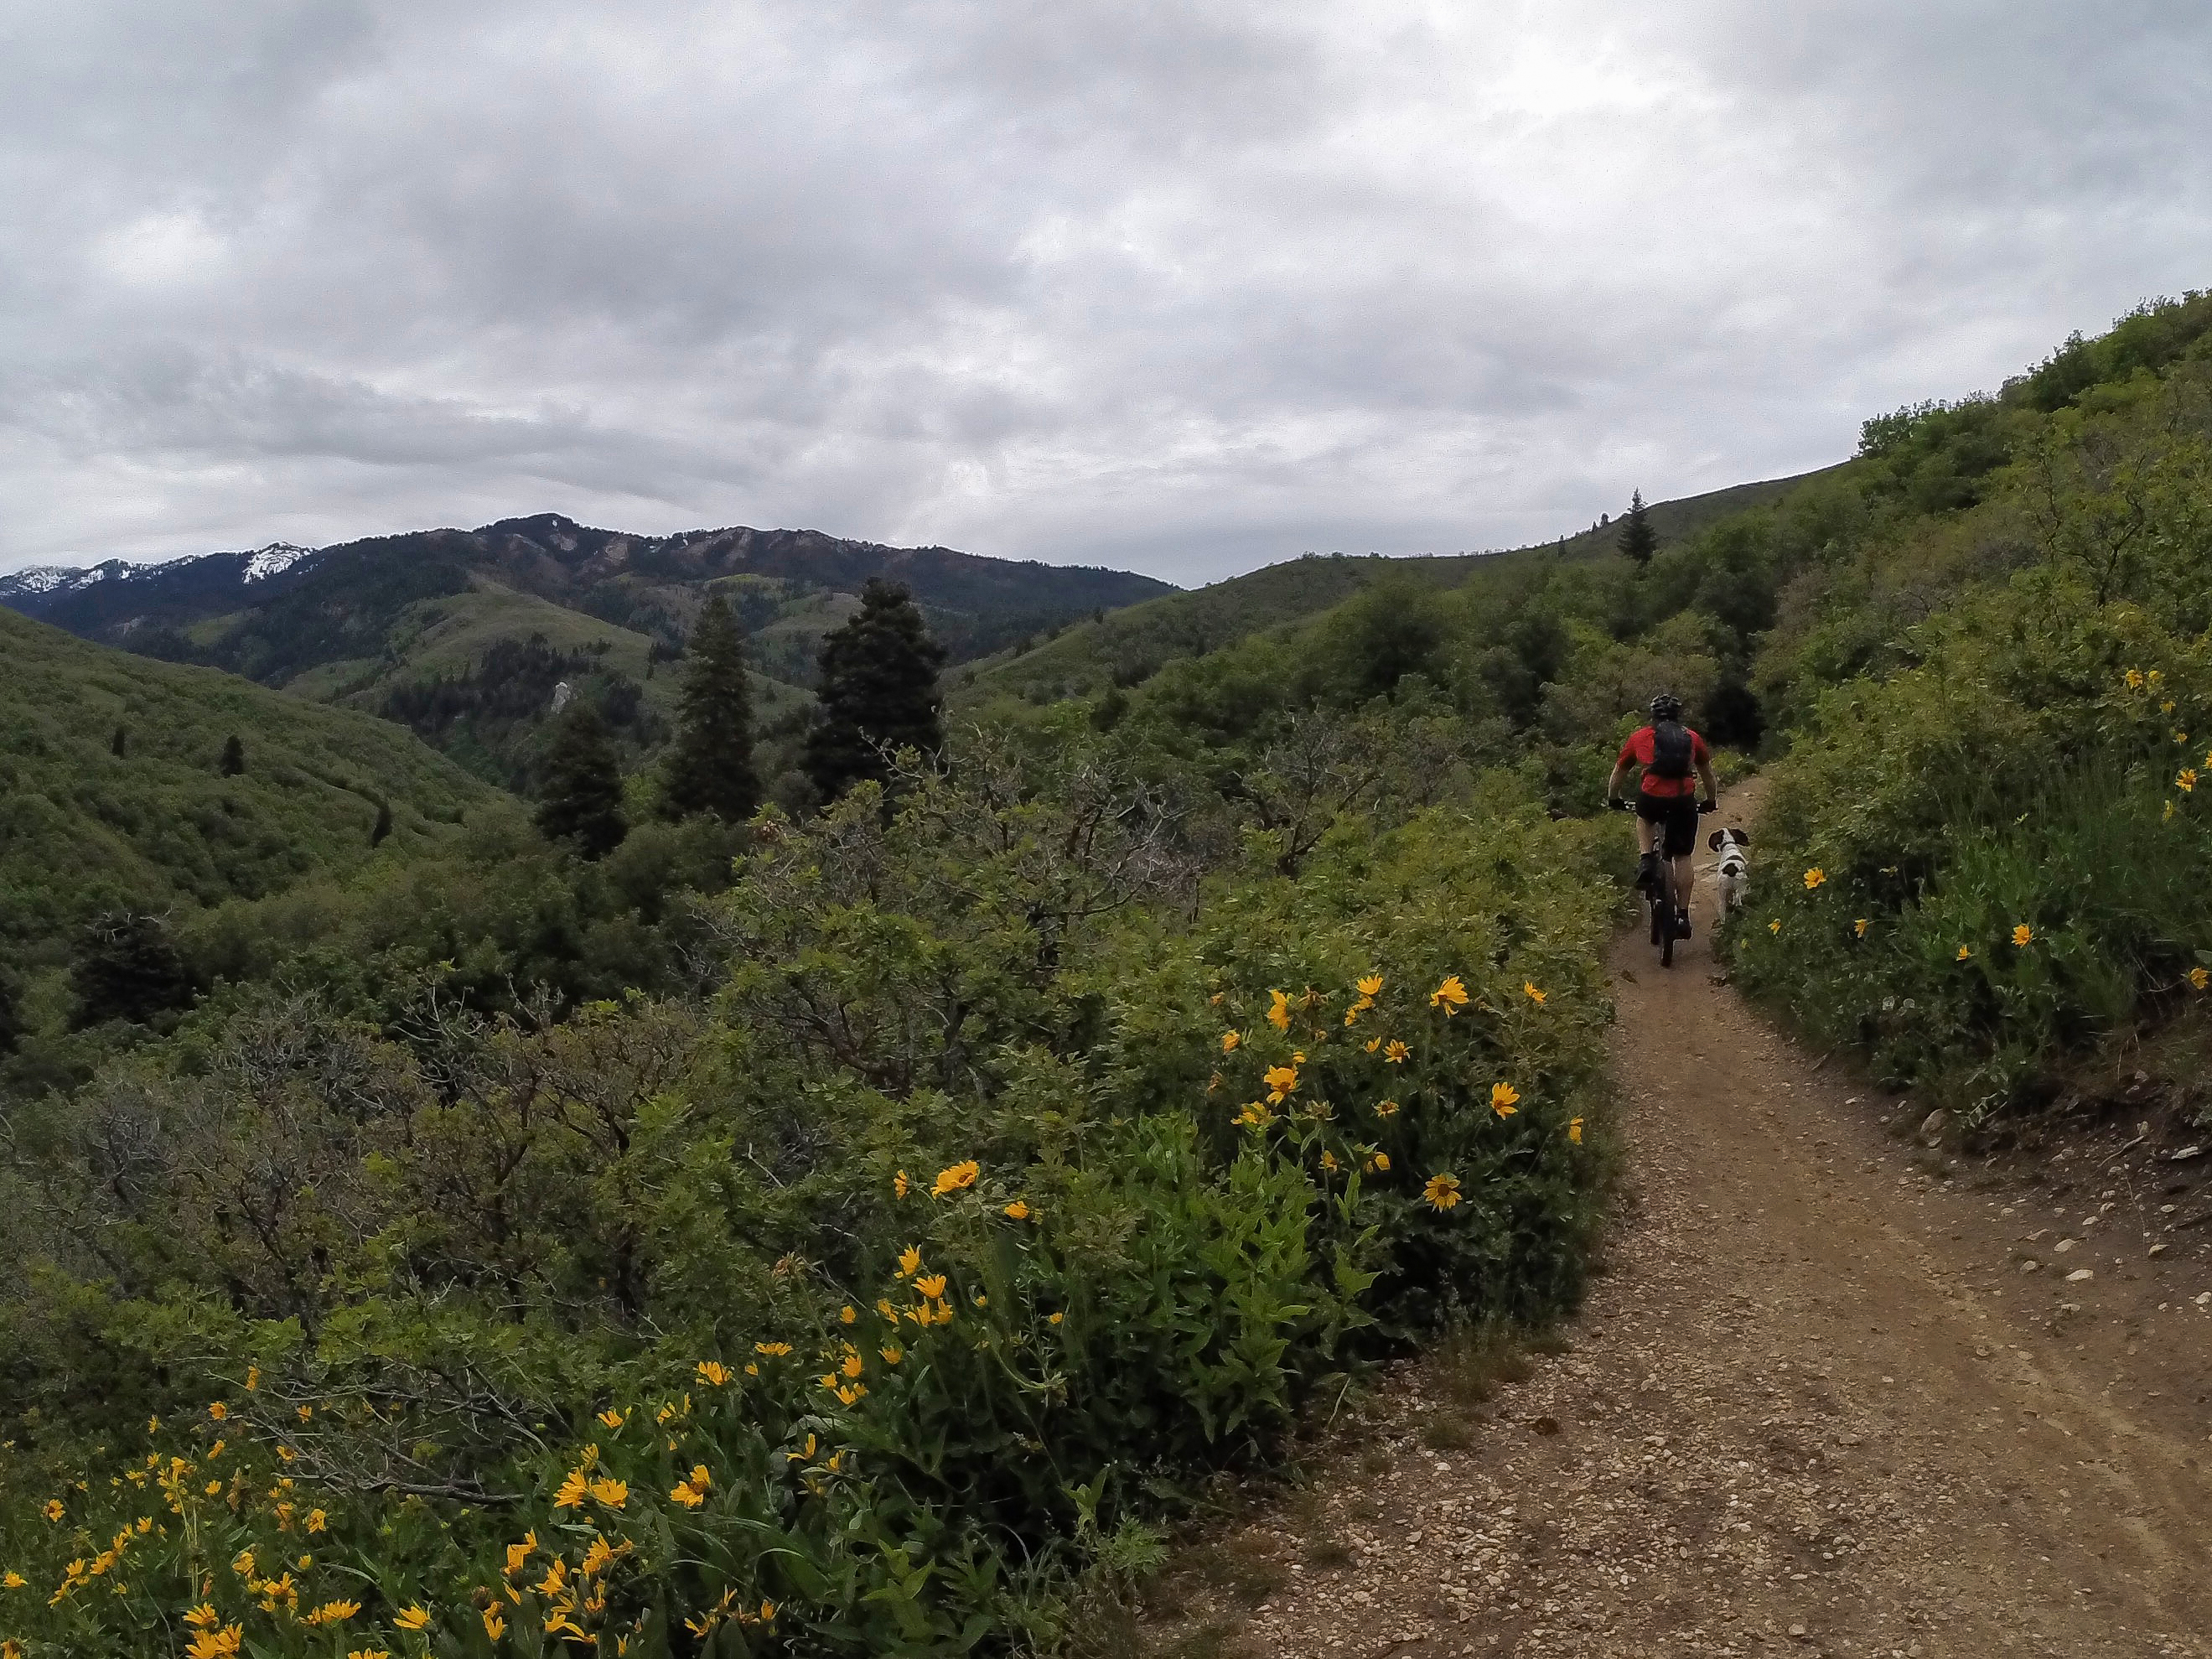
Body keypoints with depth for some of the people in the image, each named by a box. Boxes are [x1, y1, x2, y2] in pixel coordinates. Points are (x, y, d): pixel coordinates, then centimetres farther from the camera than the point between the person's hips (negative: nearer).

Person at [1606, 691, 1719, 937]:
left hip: (1651, 797, -1)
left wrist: (1613, 799, 48)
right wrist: (1710, 801, 51)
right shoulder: (1692, 738, 23)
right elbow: (1707, 774, 36)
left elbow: (1618, 773, 32)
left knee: (1645, 819, 35)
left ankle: (1646, 862, 13)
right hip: (1684, 801, 1)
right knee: (1682, 857, 15)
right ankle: (1682, 915, 13)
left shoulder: (1639, 737, 20)